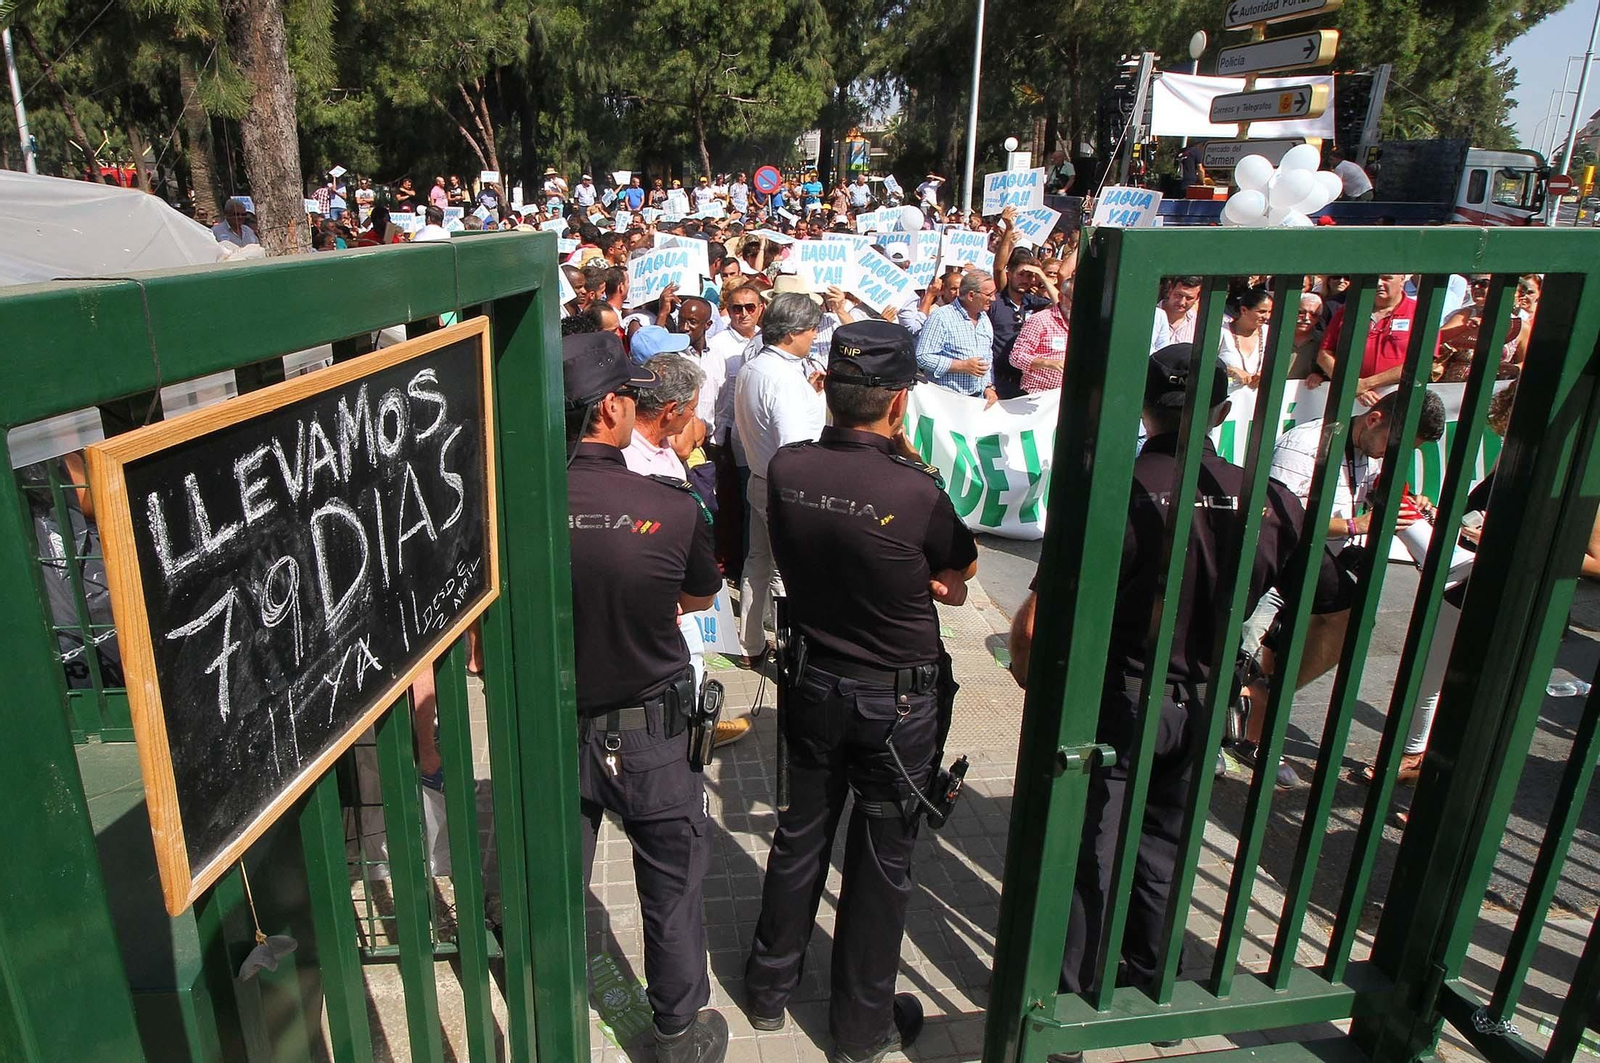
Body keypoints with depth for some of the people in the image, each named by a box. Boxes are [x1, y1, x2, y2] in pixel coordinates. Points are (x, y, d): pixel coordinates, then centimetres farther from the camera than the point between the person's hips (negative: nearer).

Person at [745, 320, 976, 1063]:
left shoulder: (785, 468, -13)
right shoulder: (917, 494, -27)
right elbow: (960, 577, -7)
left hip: (815, 683, 4)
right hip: (898, 698, -4)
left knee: (801, 835, 22)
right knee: (880, 860, 14)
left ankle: (769, 988, 41)